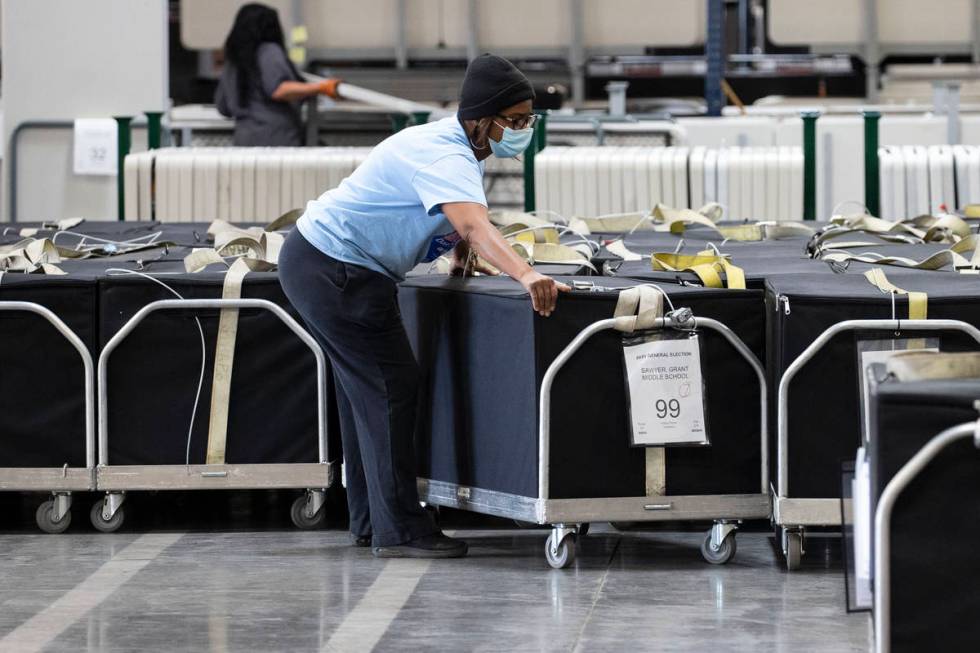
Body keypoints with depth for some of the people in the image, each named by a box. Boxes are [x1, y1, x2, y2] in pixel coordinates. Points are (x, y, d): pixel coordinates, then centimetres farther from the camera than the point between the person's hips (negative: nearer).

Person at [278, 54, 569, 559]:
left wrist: (461, 256, 8)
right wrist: (525, 276, -56)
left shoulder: (450, 143, 8)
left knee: (366, 388, 17)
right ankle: (399, 531, -8)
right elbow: (475, 227, -43)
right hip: (334, 271, -11)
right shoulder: (446, 158, -25)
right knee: (391, 387, -10)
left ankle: (369, 521, 26)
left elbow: (458, 229, 25)